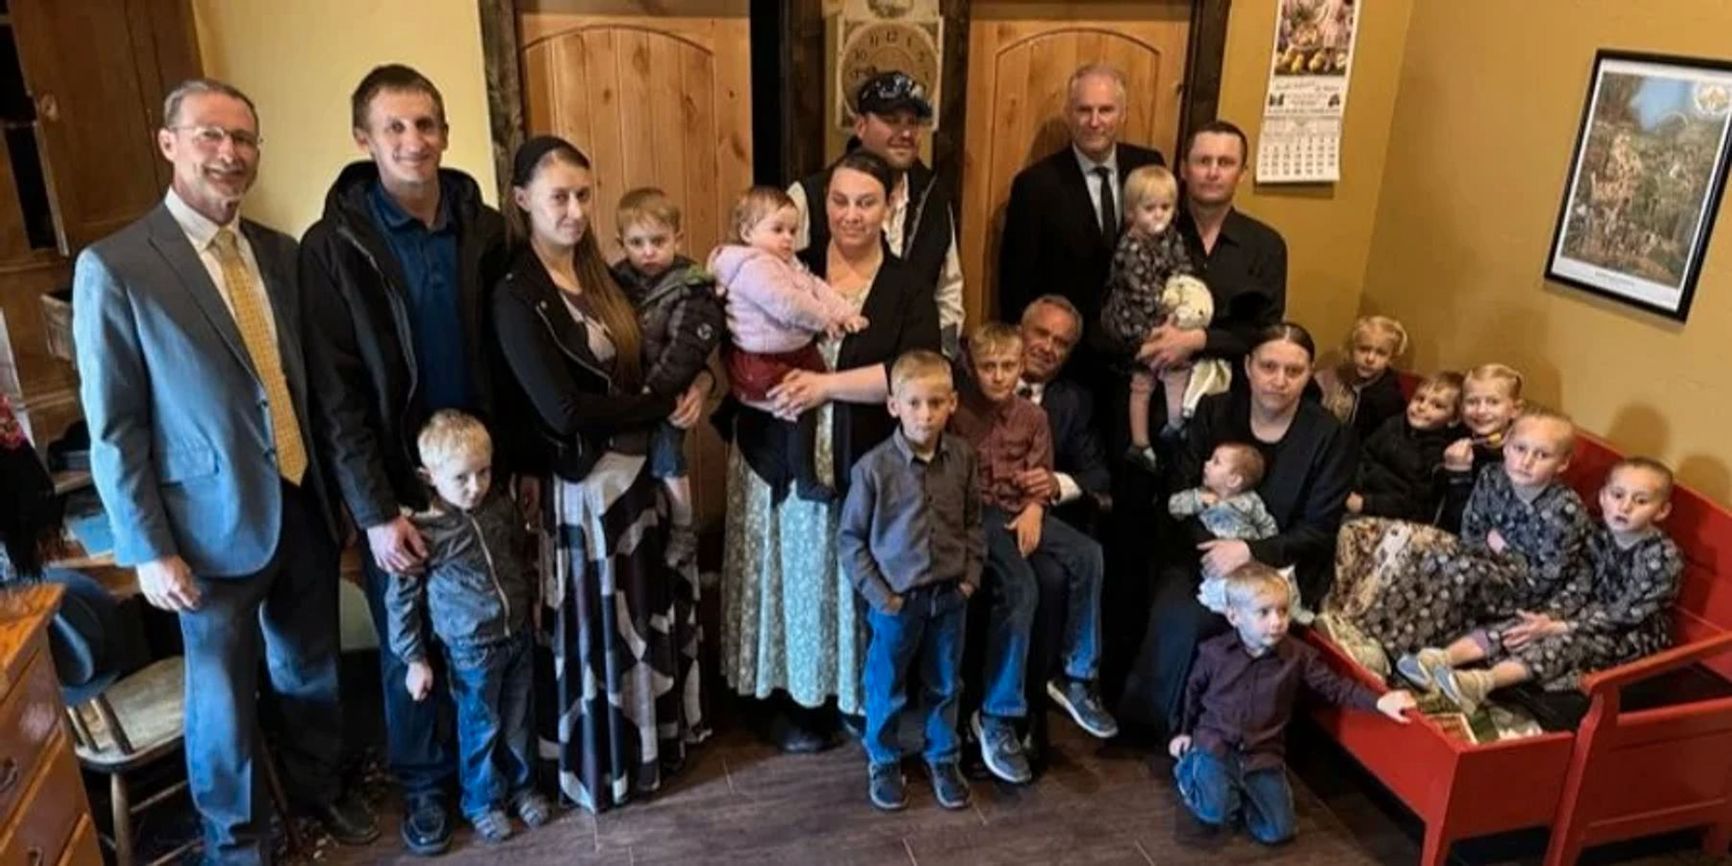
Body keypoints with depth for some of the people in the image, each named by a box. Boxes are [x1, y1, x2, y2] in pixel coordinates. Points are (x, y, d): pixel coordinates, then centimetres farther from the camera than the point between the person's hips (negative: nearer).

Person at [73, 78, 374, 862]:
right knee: (225, 694, 13)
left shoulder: (280, 253, 3)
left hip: (305, 505, 5)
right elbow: (114, 428, -10)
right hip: (216, 523, -4)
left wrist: (338, 484, 9)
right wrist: (147, 549, -11)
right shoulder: (113, 268, -12)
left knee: (311, 669, 21)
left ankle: (320, 786, 45)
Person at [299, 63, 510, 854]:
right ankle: (423, 782, 33)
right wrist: (376, 510, -15)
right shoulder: (332, 246, -10)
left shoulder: (484, 230, -1)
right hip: (397, 485, -2)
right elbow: (335, 395, -11)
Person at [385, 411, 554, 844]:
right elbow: (402, 598, -11)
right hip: (470, 650, -4)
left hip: (518, 637, 4)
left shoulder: (502, 505, -6)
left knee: (519, 721, 19)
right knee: (481, 729, 12)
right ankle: (482, 803, 32)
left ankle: (522, 786, 39)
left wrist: (530, 604, 18)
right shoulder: (422, 530, -20)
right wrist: (414, 658, -8)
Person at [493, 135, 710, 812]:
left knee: (657, 612, 20)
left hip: (644, 467, 7)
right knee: (604, 628, 8)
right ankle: (605, 768, 29)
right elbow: (564, 411, -23)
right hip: (586, 485, -7)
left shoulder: (603, 277, 6)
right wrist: (665, 405, -15)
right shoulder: (516, 297, -16)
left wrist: (697, 384, -7)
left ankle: (658, 740, 41)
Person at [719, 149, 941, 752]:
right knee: (793, 580, 9)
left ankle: (863, 699, 27)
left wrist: (826, 384, -19)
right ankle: (793, 699, 26)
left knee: (858, 586, 8)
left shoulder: (906, 289, 0)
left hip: (865, 469, -1)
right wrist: (765, 388, -16)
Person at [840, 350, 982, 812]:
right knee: (887, 688, 13)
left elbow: (973, 522, 7)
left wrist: (970, 574, 0)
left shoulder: (962, 457, -5)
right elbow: (850, 536, -8)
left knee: (945, 685, 18)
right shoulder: (874, 466, -16)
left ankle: (943, 760, 38)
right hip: (897, 599, -3)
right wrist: (877, 593, -10)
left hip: (949, 596, 3)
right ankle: (883, 764, 34)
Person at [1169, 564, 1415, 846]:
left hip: (1263, 753, 2)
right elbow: (1192, 691, 10)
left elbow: (1335, 686, -3)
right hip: (1215, 743, -2)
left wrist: (1378, 701, -17)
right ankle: (1190, 769, 10)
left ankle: (1237, 789, 19)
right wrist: (1183, 731, 16)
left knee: (1278, 831, -7)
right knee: (1217, 813, -22)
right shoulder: (1213, 652, -7)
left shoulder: (1298, 656, -5)